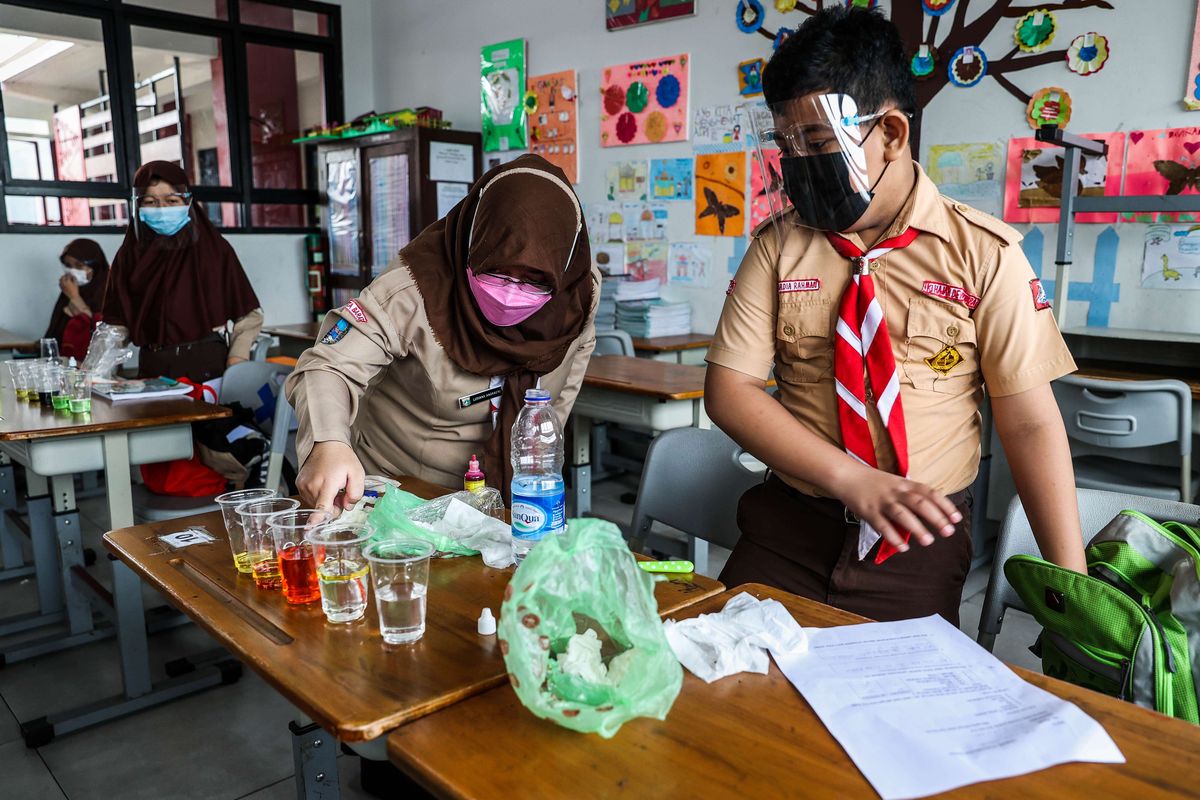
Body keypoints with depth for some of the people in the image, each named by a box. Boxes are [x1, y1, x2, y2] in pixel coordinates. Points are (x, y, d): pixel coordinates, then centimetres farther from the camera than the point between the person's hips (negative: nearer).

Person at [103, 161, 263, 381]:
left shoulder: (214, 249, 5)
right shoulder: (130, 257, 12)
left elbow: (248, 316, 1)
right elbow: (116, 323, 7)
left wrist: (235, 369, -11)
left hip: (210, 368, -2)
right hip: (153, 372, 2)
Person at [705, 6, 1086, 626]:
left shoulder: (984, 253, -4)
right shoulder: (779, 246, 0)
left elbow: (1030, 423, -4)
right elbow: (728, 389, -5)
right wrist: (853, 480, -16)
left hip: (921, 537, -1)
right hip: (788, 526, 2)